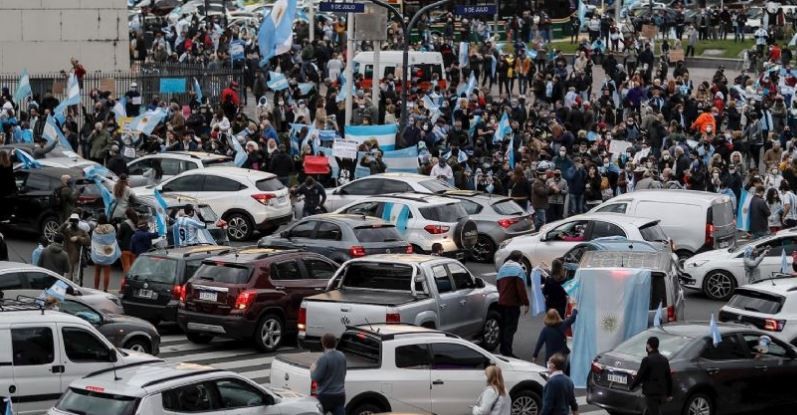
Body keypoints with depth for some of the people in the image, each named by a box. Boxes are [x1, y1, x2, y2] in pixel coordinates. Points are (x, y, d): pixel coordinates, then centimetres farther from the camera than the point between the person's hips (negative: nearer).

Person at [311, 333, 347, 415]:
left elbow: (316, 377, -17)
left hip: (326, 396, -6)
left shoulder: (324, 358, -18)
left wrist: (312, 370, 3)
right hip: (340, 395, 6)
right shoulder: (342, 356, 5)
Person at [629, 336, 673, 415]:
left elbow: (639, 376, -11)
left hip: (651, 393, -7)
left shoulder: (647, 360, -14)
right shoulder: (664, 360, 7)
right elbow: (669, 378, 11)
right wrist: (669, 394, 20)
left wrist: (631, 387, 5)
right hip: (661, 393, 7)